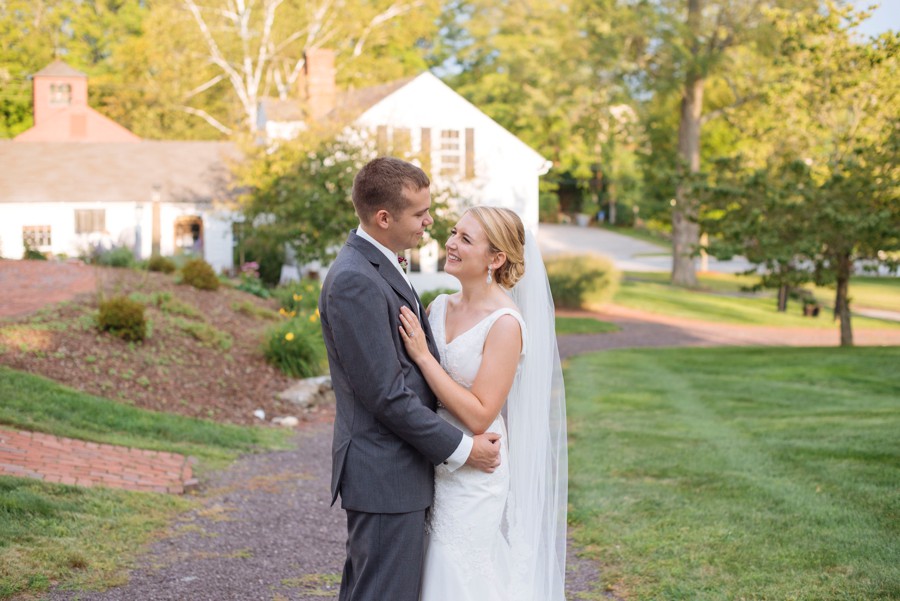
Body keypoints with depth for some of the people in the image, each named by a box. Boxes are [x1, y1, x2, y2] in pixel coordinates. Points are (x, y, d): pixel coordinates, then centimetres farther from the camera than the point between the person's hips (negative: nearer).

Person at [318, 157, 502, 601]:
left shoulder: (377, 268, 12)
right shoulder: (355, 281, -21)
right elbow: (386, 395, -21)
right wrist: (460, 449, -14)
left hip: (387, 470, 10)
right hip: (386, 476, -10)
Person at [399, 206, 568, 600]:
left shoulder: (505, 324, -17)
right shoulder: (440, 306, 3)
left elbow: (478, 416, -20)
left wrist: (423, 356, -21)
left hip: (472, 473, -7)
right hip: (430, 463, 7)